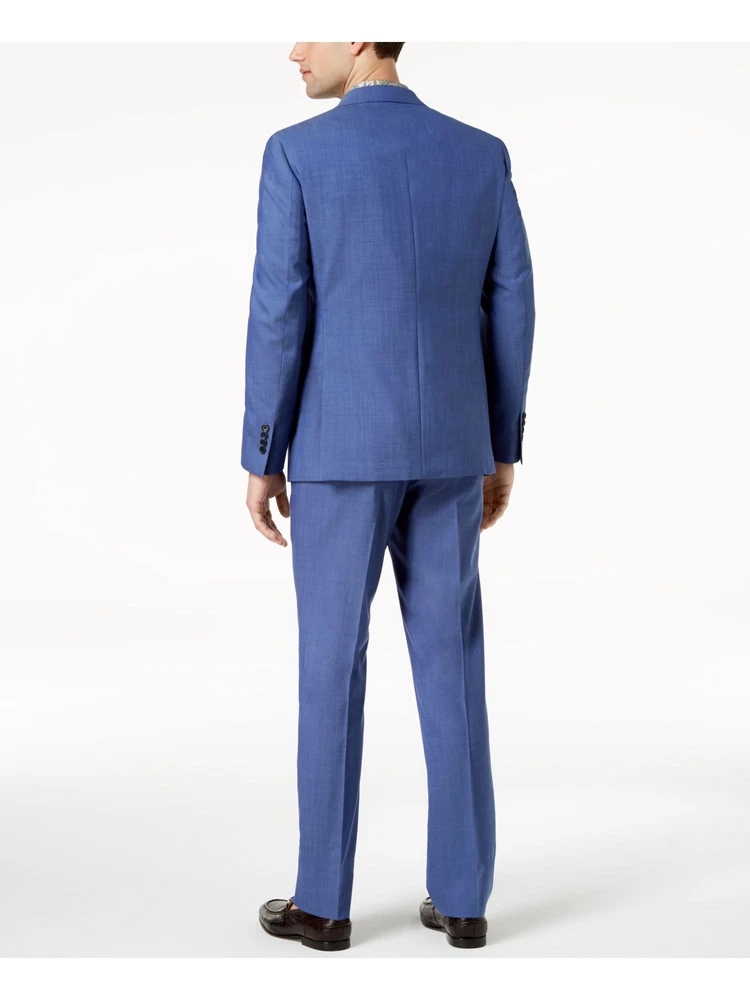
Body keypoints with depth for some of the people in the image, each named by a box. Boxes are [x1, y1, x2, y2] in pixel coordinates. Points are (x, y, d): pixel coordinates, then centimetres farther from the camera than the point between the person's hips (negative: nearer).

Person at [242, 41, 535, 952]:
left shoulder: (296, 154, -7)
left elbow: (279, 319, -11)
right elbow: (511, 313, 5)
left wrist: (260, 462, -2)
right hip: (446, 447, 4)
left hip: (340, 447, -4)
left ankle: (324, 900, 13)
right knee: (450, 667, 9)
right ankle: (462, 896, 13)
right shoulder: (482, 153, 5)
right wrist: (501, 452, 14)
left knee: (331, 667, 5)